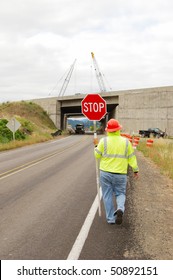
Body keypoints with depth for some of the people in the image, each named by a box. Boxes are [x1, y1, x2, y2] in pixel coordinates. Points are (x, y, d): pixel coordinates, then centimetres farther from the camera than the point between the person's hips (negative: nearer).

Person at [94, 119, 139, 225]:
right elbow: (131, 157, 2)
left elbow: (97, 155, 1)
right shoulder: (126, 142, -1)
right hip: (120, 174, 1)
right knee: (120, 193, 15)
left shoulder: (104, 141, -5)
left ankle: (111, 218, 12)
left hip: (105, 173, 0)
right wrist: (135, 170, 11)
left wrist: (97, 145, 16)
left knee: (108, 196, 10)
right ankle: (120, 209, -14)